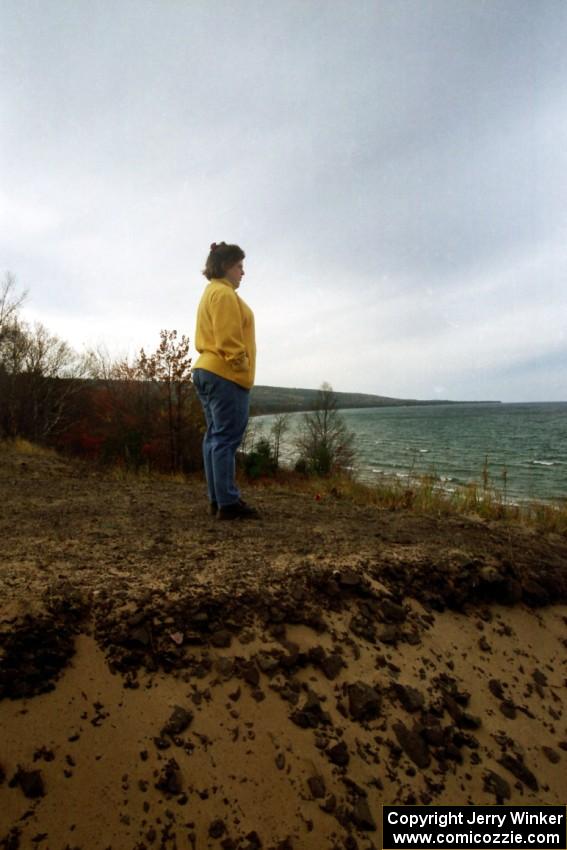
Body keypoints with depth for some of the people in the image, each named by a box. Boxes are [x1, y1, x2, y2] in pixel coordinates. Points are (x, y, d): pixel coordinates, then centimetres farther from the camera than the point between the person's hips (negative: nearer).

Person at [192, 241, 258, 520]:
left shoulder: (210, 293, 24)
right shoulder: (224, 293, -8)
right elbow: (228, 339, -18)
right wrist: (242, 367, -14)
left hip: (207, 371, 11)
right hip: (226, 374, -11)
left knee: (215, 437, 8)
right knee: (227, 439, -10)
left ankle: (218, 499, 12)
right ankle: (228, 503, -8)